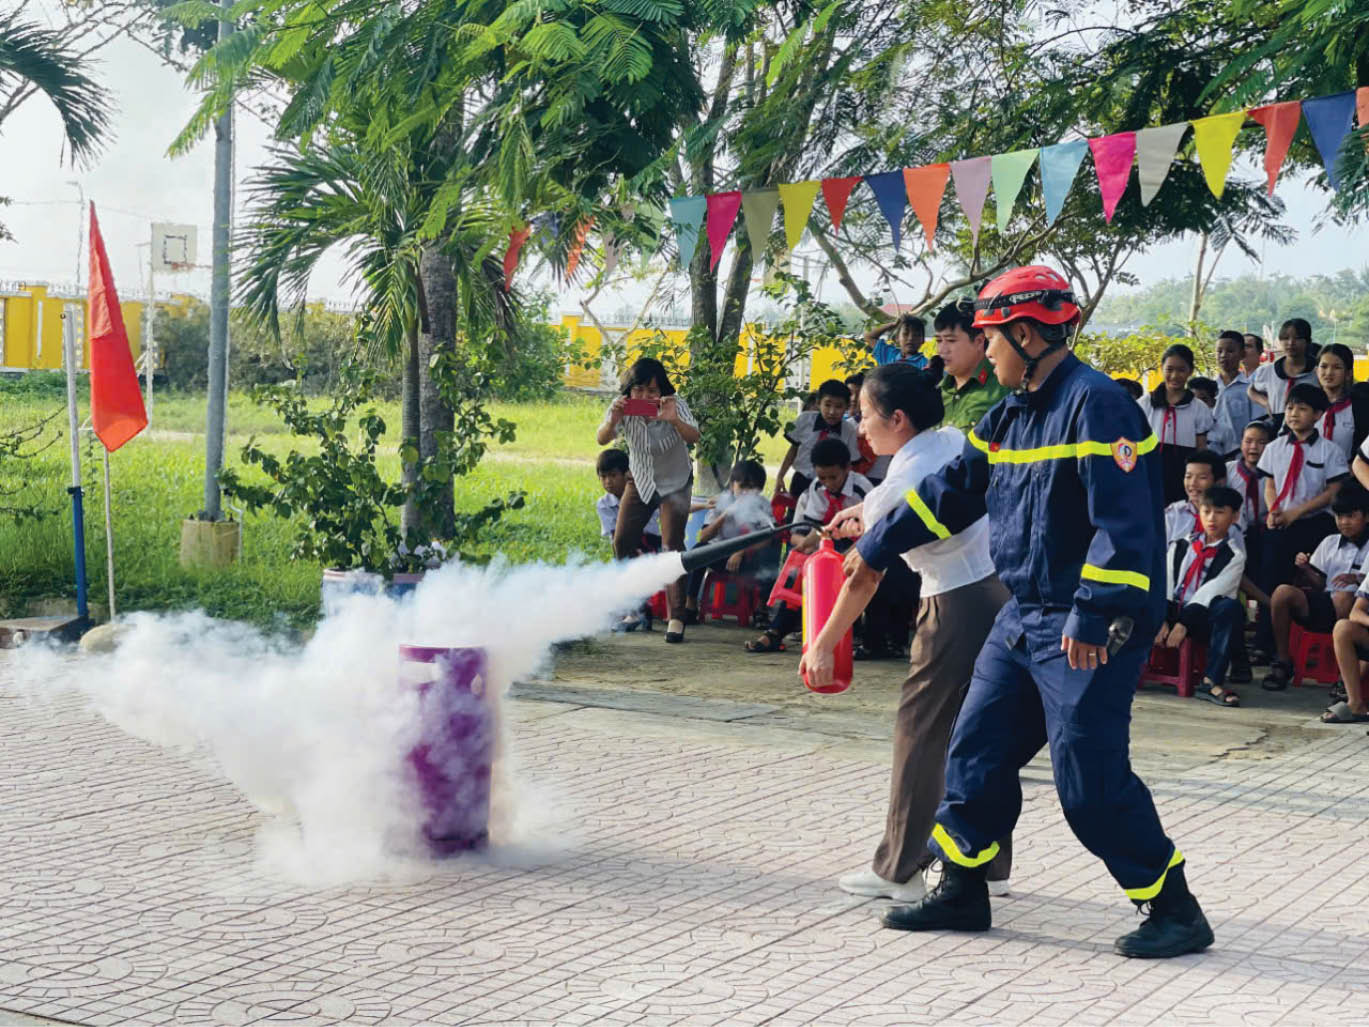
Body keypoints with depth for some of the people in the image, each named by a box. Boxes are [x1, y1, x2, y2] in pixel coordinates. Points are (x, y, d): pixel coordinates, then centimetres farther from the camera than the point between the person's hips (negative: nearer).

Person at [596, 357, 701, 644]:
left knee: (672, 546, -14)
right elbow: (602, 440, -31)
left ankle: (676, 617, -13)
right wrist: (613, 421, -52)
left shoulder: (675, 405, -26)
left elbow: (694, 437, -40)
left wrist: (674, 420, -59)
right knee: (622, 542, 0)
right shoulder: (622, 407, -20)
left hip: (675, 482, -3)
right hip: (640, 481, 3)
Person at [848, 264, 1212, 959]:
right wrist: (876, 547, 26)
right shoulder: (1009, 416, 12)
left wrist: (1093, 616, -28)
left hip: (1090, 632, -9)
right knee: (976, 751, 12)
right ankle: (961, 891, 26)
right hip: (1022, 619, 9)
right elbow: (950, 492, 23)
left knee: (1090, 781, -8)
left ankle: (1175, 912, 5)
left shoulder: (1095, 404, -17)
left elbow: (1124, 522, -24)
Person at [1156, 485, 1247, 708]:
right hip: (1171, 613, 3)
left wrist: (1184, 624, -20)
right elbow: (1165, 585, 2)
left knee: (1231, 608, -35)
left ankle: (1211, 681, -35)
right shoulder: (1180, 547, 15)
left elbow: (1210, 592, -9)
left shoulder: (1234, 556, 5)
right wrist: (1162, 621, -15)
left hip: (1201, 619, -2)